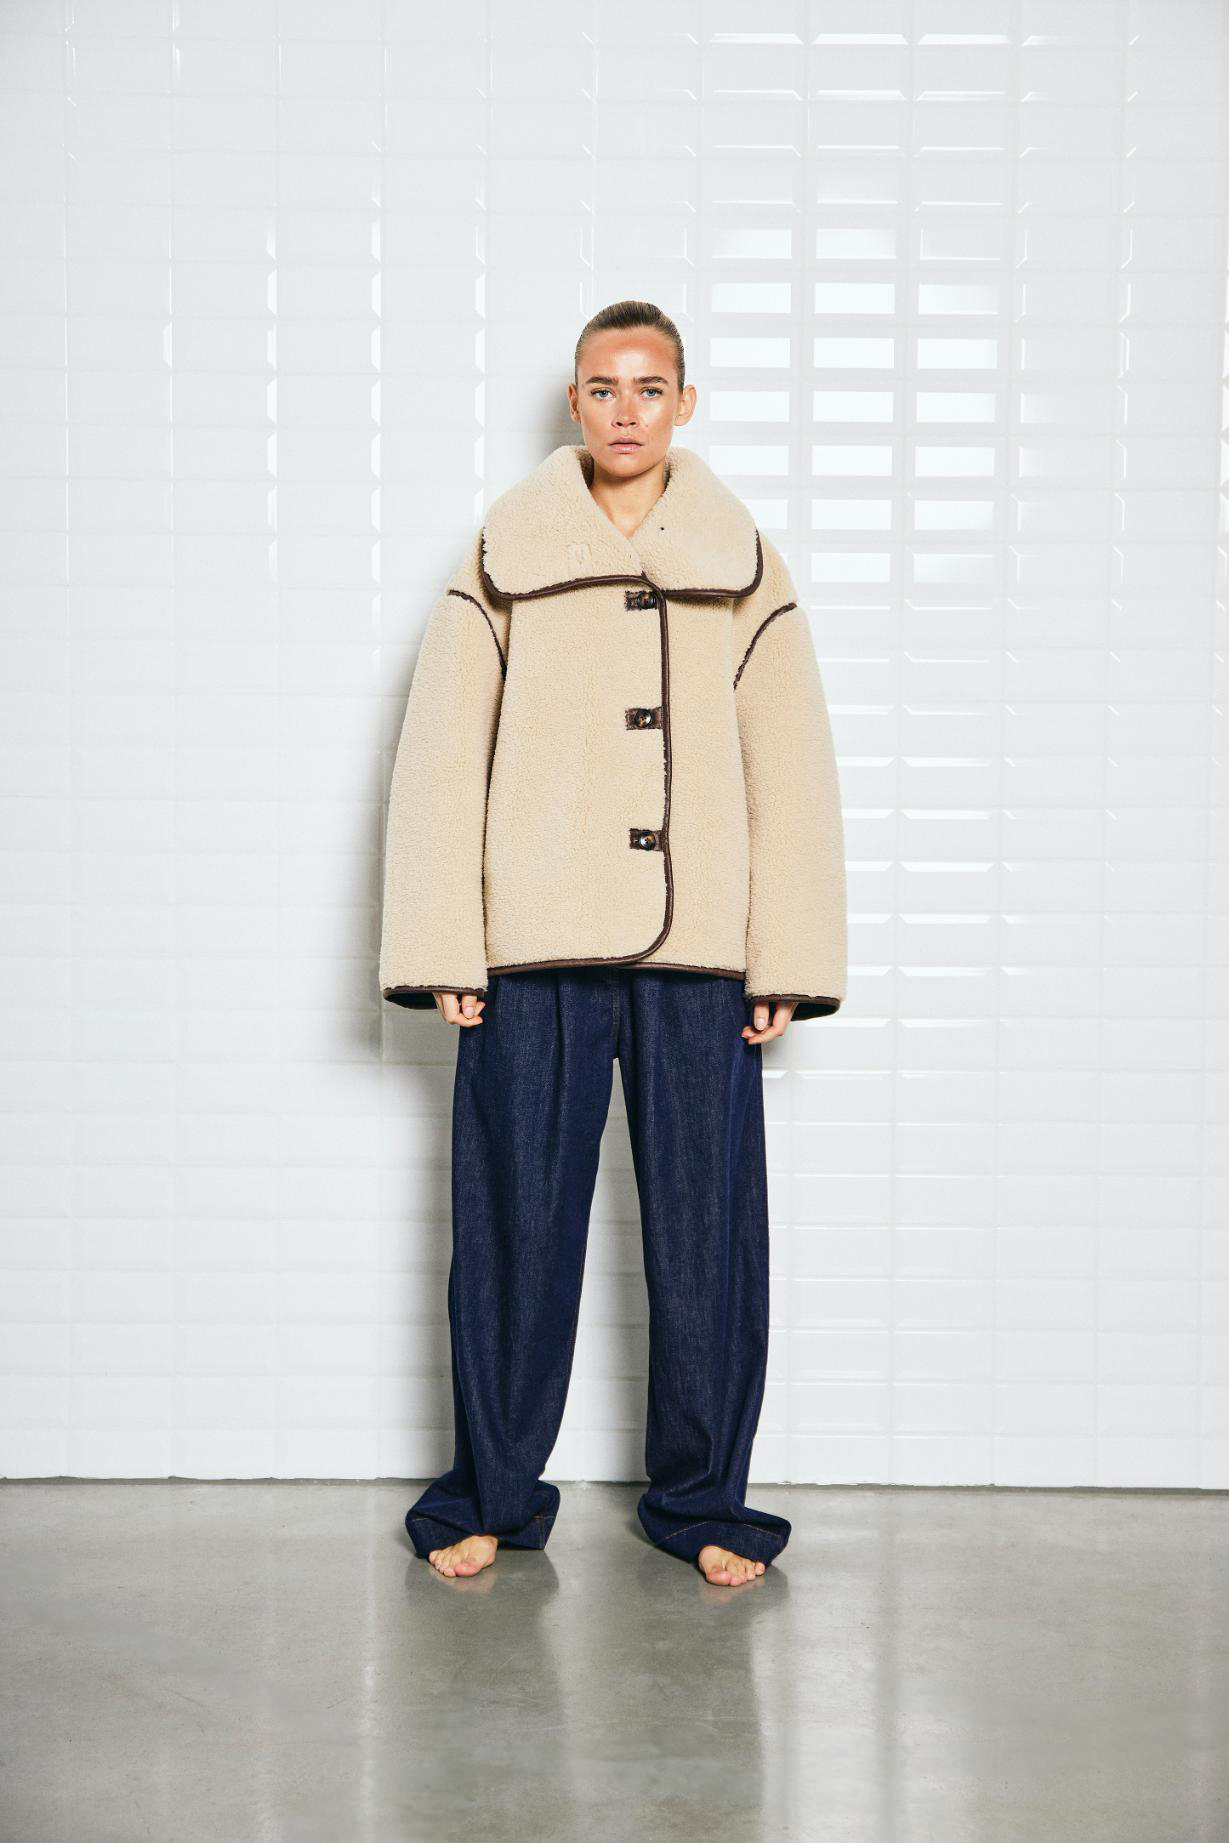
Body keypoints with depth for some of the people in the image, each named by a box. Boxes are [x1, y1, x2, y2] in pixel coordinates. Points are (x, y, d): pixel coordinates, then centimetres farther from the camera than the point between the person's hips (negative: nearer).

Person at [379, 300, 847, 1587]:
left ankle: (702, 1501, 20)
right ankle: (492, 1496, 21)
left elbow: (791, 772, 7)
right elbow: (440, 761, 5)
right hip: (533, 954, 0)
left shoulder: (745, 570, 10)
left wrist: (788, 961, 0)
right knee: (514, 1229, 4)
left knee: (706, 1233, 4)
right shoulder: (501, 563, 7)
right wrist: (444, 953, -2)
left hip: (699, 957, 1)